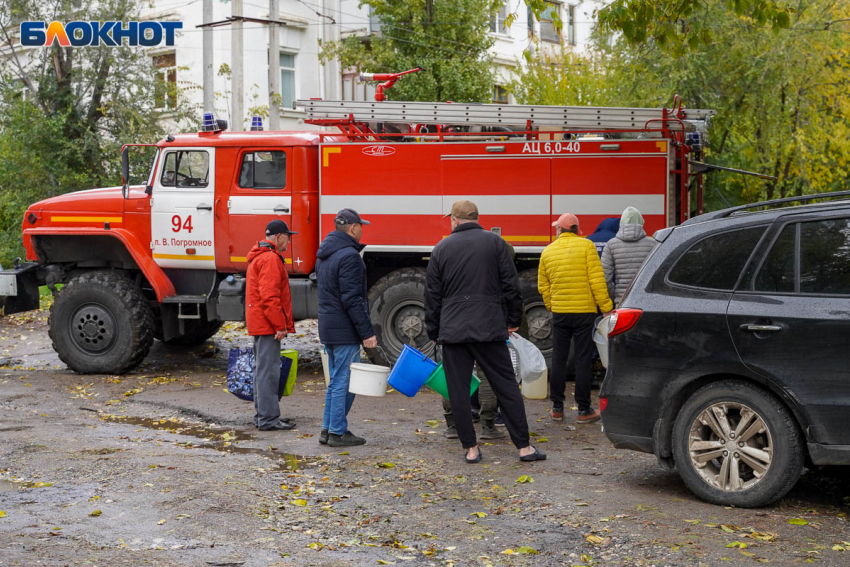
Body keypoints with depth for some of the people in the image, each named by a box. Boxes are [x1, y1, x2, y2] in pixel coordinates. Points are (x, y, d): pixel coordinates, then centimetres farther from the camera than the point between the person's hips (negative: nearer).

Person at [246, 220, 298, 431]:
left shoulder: (258, 257, 20)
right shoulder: (270, 259, -16)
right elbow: (270, 296, -23)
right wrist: (280, 325, -20)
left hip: (259, 324, 11)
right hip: (268, 324, -11)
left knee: (261, 368, 15)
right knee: (268, 370, -9)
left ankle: (262, 415, 22)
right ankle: (268, 418, -8)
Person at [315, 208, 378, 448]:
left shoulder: (324, 255, 14)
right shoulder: (349, 256, -17)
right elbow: (352, 300, -22)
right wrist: (367, 333, -19)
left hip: (328, 327, 10)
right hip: (345, 330, -10)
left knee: (336, 380, 16)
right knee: (344, 381, -3)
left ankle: (328, 429, 20)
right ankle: (338, 432, 2)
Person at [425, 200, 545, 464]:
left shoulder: (441, 248, 6)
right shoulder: (494, 242, 3)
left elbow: (432, 294, 8)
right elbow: (511, 285, 2)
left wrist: (433, 331, 16)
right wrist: (513, 319, 12)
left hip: (453, 330, 1)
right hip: (489, 328, 0)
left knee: (458, 391, 6)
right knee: (506, 386, 3)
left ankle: (471, 448, 6)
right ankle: (524, 446, 3)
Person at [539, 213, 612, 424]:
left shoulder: (548, 251, 6)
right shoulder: (586, 246, -5)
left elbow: (543, 286, 9)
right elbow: (597, 280, -11)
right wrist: (606, 307, -8)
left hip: (559, 312, 3)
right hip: (584, 311, -3)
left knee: (558, 359, 11)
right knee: (583, 360, 1)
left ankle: (557, 407, 15)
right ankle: (584, 410, 4)